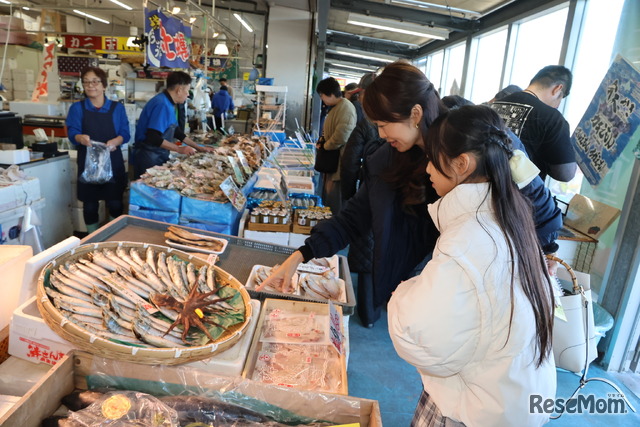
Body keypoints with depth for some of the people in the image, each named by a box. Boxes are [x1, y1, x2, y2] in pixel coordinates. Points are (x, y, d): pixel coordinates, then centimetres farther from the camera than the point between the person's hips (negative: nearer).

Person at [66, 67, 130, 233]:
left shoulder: (117, 108, 3)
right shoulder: (77, 108, 2)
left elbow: (125, 134, -1)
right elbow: (72, 133, -5)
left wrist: (114, 142, -23)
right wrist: (81, 138, -29)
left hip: (113, 162, 0)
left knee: (115, 203, 3)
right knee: (90, 204, 7)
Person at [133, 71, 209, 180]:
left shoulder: (169, 103, 10)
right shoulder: (162, 104, -20)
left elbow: (176, 131, 19)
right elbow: (153, 138, -27)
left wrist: (197, 147, 19)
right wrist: (179, 149, -21)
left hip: (161, 157, 9)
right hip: (149, 158, -9)